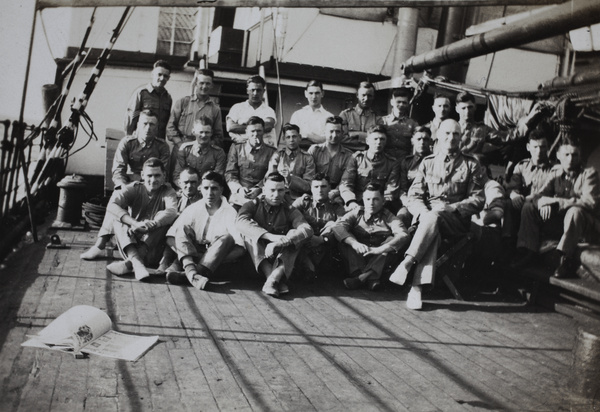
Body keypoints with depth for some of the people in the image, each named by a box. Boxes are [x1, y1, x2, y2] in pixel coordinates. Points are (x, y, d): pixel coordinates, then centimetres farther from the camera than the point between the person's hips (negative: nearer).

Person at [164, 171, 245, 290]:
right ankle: (192, 272, -44)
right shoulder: (193, 209, 3)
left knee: (227, 237, -27)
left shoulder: (230, 212, -4)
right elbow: (170, 239, -5)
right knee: (182, 228, -16)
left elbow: (239, 249, -14)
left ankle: (186, 275, -44)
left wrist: (216, 258, -29)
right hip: (194, 254, 2)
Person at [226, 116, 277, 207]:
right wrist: (239, 188, -9)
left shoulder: (271, 152, 12)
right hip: (239, 196, 1)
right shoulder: (236, 148, 16)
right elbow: (229, 173, 9)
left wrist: (259, 189, -15)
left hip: (261, 197, 0)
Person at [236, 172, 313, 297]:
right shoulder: (253, 205, 2)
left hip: (281, 257, 1)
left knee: (294, 234, -20)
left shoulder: (289, 211, 5)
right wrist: (271, 236, -34)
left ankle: (274, 278, -39)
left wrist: (281, 242, -33)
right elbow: (240, 221, -21)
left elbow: (307, 229, -15)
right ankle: (278, 282, -38)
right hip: (257, 257, -1)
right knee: (249, 232, -24)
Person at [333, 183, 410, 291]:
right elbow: (338, 227, -10)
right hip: (358, 256, 1)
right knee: (345, 239, -19)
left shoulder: (389, 218, 6)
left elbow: (404, 235, -14)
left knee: (392, 239, -22)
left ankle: (361, 277, -37)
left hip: (382, 257, -1)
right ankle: (371, 278, -37)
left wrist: (380, 249, -30)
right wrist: (354, 243, -30)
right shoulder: (356, 214, 9)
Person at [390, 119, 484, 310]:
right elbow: (413, 196, 9)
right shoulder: (427, 162, 18)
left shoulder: (471, 164, 12)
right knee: (433, 233, -35)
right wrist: (424, 212, -14)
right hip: (427, 216, 1)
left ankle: (407, 262, -38)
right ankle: (417, 286, -41)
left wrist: (450, 208, -13)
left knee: (434, 219, -36)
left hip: (456, 220, -1)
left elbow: (478, 200, 4)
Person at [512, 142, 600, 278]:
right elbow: (540, 195, 2)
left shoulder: (589, 173, -6)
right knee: (529, 206, -7)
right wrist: (544, 203, -25)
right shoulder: (556, 173, 9)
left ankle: (567, 259, -33)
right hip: (560, 219, 5)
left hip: (584, 223, -5)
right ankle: (529, 251, -12)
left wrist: (556, 201, -26)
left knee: (575, 211, -38)